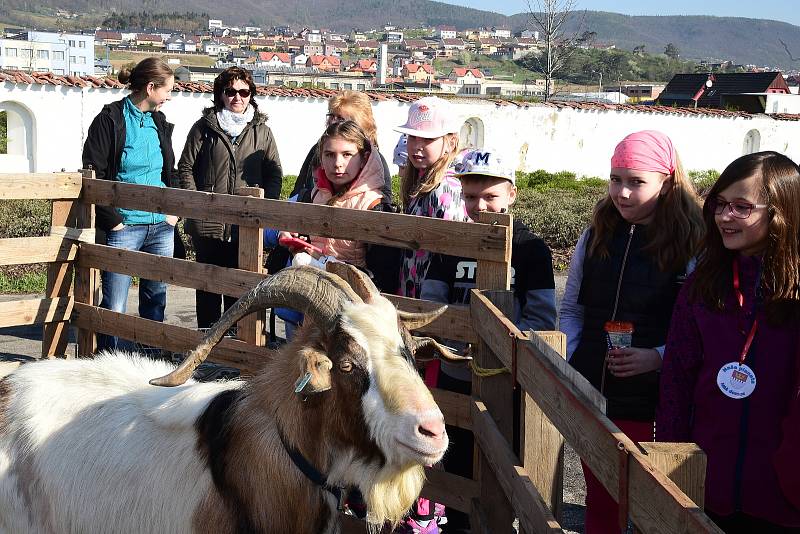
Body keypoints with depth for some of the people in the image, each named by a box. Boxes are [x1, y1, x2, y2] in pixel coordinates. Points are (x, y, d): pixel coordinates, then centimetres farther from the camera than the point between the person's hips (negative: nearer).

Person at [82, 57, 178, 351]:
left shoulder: (159, 122, 13)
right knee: (115, 306, -2)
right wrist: (112, 219, -13)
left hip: (161, 227, 6)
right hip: (123, 228, -6)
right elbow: (92, 175, -9)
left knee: (156, 301, 11)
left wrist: (174, 211, 8)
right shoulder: (111, 119, -7)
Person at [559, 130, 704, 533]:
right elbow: (572, 310, 14)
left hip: (653, 404, -4)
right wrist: (565, 364, 1)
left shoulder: (690, 245, -9)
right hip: (591, 394, 5)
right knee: (599, 500, 17)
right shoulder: (596, 237, 7)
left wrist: (658, 357, -21)